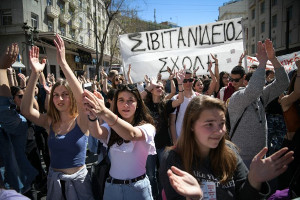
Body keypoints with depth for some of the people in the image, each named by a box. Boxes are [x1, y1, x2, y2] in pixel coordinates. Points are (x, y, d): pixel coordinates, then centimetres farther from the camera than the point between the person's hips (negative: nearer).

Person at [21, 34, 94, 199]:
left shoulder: (81, 121, -13)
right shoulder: (49, 122, -4)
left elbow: (81, 97, -31)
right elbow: (26, 110, -19)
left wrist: (63, 63, -37)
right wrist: (35, 74, -28)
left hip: (78, 179, -3)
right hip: (53, 178, 3)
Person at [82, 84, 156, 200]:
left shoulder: (147, 127, -11)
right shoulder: (111, 127, 1)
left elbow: (131, 134, -34)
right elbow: (97, 133, -22)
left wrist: (104, 113, -49)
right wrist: (92, 116, -45)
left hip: (138, 187, -3)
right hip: (112, 186, 3)